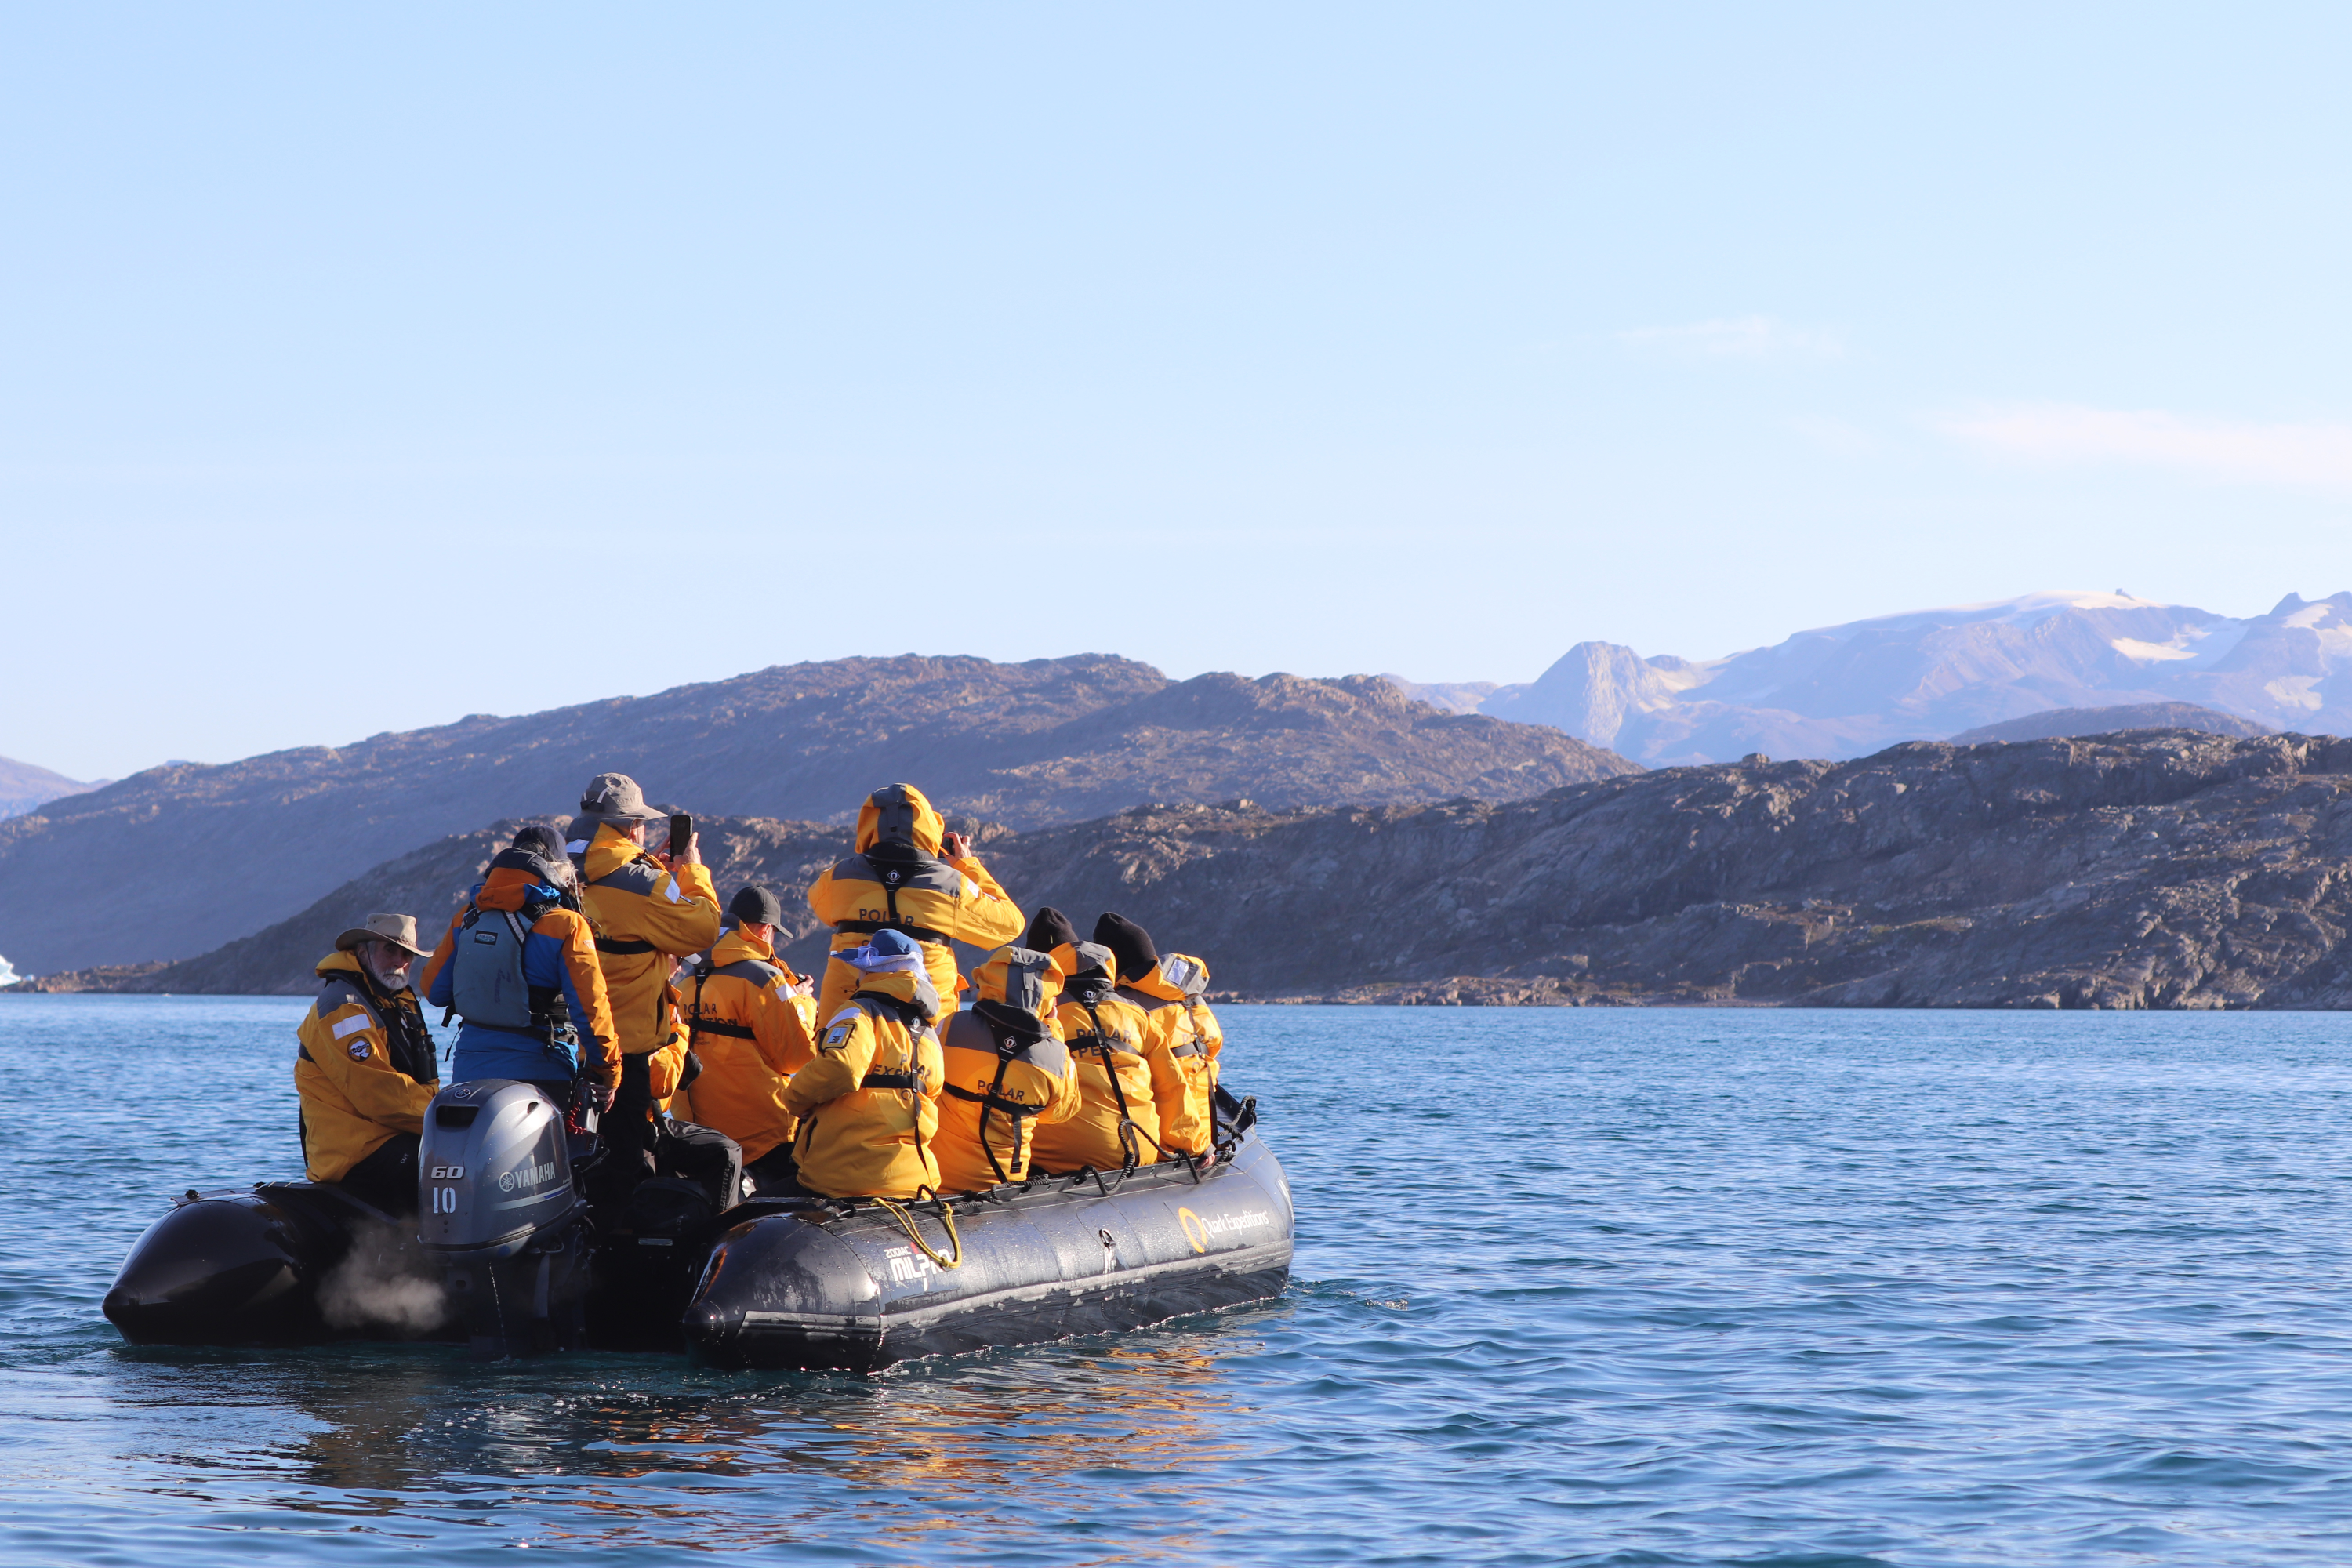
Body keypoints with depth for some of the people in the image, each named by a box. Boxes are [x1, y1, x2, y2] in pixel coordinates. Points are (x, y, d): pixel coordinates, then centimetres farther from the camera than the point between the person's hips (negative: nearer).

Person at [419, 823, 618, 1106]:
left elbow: (435, 990, 11)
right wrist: (607, 1073, -2)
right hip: (538, 1075, -5)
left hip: (469, 1074, 5)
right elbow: (589, 1008, -14)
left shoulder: (466, 918, 5)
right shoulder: (565, 925, -11)